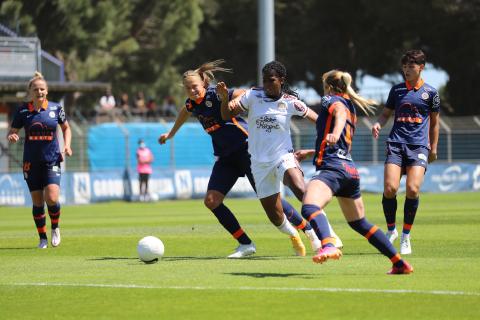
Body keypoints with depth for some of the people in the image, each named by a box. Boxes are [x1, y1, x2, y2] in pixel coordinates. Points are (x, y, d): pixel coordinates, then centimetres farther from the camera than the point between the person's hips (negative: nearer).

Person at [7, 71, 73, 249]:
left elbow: (66, 128, 14)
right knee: (37, 202, 3)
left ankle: (55, 228, 13)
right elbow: (12, 132, 4)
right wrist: (12, 137, -19)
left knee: (51, 199, -15)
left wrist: (67, 145, -1)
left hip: (52, 161, -1)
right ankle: (43, 238, 18)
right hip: (31, 162, 1)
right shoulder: (22, 111, -3)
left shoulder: (56, 108, -1)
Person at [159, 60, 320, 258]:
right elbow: (184, 113, 30)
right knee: (211, 200, -6)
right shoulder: (191, 104, 5)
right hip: (226, 157, 8)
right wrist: (170, 134, 44)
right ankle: (246, 245, -1)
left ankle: (308, 230, 7)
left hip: (246, 149, -8)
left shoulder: (215, 95, -18)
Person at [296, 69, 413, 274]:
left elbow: (340, 113, -21)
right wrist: (309, 152, 51)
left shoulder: (331, 100, 5)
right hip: (351, 170, 9)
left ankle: (328, 246, -58)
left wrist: (335, 133, -42)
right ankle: (400, 264, 25)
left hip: (333, 168, -9)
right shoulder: (350, 107, 29)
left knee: (309, 207, -30)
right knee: (359, 223, 23)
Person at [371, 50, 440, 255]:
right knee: (390, 188, -14)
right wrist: (378, 124, -2)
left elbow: (434, 122, 16)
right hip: (396, 144, 2)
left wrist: (433, 149, 16)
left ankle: (406, 237, -2)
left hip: (419, 146, -2)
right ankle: (391, 230, 9)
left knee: (413, 189, -17)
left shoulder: (430, 92, 8)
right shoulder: (397, 90, 12)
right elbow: (386, 113, 20)